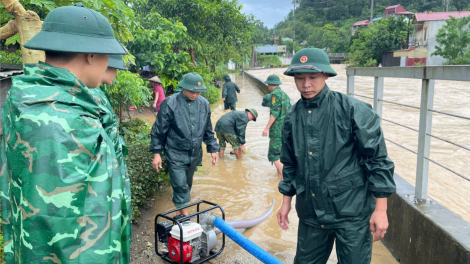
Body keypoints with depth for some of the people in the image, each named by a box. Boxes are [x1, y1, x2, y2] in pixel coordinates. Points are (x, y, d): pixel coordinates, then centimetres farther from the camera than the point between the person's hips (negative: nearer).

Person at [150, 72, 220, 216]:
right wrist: (156, 153, -7)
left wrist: (213, 149, 11)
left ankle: (183, 208, 38)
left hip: (195, 154, 5)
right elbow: (159, 130, -7)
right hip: (176, 155, -5)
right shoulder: (170, 104, -13)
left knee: (187, 185, 19)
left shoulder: (204, 104, 1)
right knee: (180, 186, -6)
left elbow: (208, 130, 12)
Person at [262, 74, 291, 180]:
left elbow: (275, 113, -18)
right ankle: (279, 175, 22)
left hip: (278, 128, -9)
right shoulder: (285, 94, 17)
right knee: (280, 152, 17)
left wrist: (267, 128, -18)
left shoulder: (275, 93, -10)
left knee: (274, 154, -7)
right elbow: (288, 112, 18)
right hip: (286, 128, 9)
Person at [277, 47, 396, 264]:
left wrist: (381, 209, -10)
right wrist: (286, 201, 16)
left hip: (352, 213, -4)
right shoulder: (292, 117, 2)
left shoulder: (353, 110, -12)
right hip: (310, 213, 4)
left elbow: (377, 159, -10)